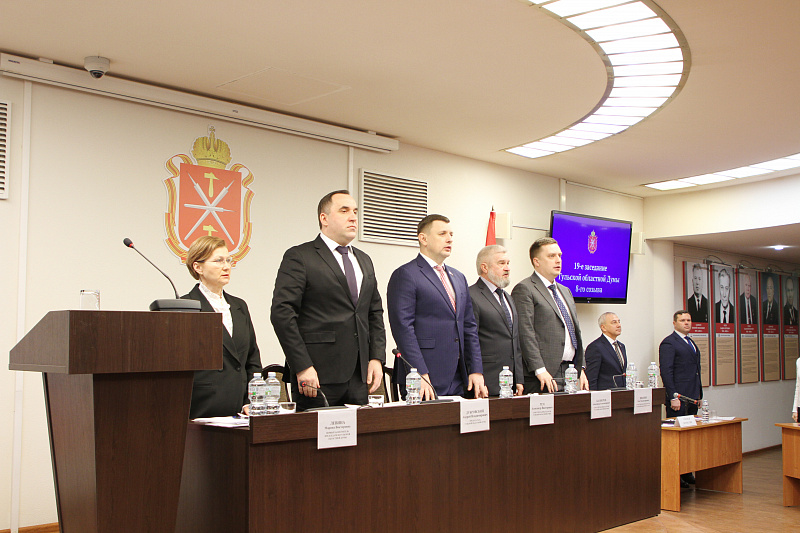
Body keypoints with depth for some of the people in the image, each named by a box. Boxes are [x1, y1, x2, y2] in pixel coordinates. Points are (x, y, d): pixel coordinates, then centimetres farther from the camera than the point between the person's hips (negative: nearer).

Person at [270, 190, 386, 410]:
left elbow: (375, 312, 21)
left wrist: (377, 357, 8)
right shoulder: (300, 257, -3)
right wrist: (302, 367, -16)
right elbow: (281, 313, -11)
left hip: (358, 376, 6)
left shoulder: (364, 260, 19)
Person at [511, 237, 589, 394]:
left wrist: (581, 369, 13)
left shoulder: (565, 291, 22)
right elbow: (525, 334, -13)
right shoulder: (524, 289, -4)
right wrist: (540, 370, -19)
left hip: (572, 371, 7)